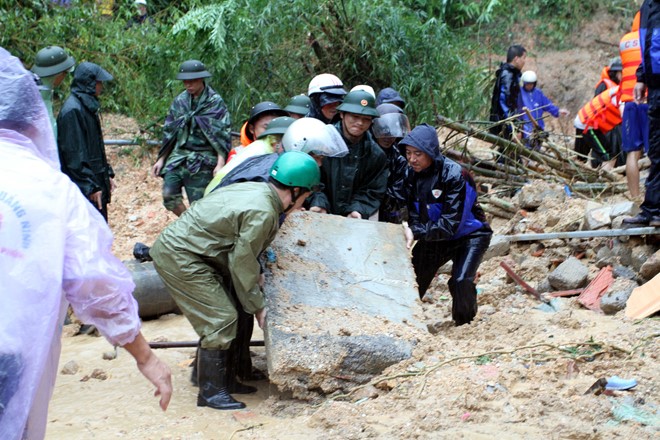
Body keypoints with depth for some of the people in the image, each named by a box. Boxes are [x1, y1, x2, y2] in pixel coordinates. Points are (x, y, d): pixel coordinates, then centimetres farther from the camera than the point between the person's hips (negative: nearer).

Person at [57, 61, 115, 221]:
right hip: (84, 186, -10)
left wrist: (107, 173, 18)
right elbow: (74, 154, -21)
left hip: (96, 180, 10)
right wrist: (91, 186, -20)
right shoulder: (73, 110, -18)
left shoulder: (88, 106, 12)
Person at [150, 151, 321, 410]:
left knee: (217, 317, 17)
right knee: (221, 319, -8)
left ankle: (218, 377, 28)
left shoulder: (256, 190, 6)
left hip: (174, 248, 10)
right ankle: (211, 392, 0)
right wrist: (258, 307, -5)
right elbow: (242, 264, -16)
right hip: (179, 257, -10)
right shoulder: (262, 213, -22)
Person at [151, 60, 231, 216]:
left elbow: (223, 134, -7)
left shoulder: (215, 102, -3)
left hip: (202, 161, -4)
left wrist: (220, 163, -16)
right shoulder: (179, 101, 10)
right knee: (169, 195, -11)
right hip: (178, 157, 4)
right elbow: (169, 132, 16)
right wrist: (161, 159, 14)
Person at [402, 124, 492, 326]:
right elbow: (413, 215, -11)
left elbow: (450, 223, -32)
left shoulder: (455, 176, -29)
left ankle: (465, 326, 0)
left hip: (468, 235, -5)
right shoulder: (412, 175, -10)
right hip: (434, 236, 6)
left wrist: (417, 232, -40)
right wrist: (408, 231, -33)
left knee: (461, 281, -24)